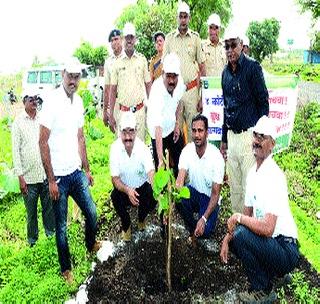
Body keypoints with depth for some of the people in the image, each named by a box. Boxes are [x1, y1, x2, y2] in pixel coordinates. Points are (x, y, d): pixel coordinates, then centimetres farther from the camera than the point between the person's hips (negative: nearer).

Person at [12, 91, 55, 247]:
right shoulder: (18, 122, -5)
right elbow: (15, 150, -5)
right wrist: (20, 176, -9)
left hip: (47, 174, 2)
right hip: (29, 177, -2)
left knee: (49, 208, 13)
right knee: (31, 212, 11)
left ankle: (51, 234, 32)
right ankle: (32, 240, 29)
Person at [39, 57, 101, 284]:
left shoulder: (78, 101, 6)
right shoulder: (53, 101, -16)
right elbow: (43, 143, -16)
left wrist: (87, 169, 17)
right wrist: (51, 180, -15)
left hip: (77, 172, 7)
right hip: (59, 177, -6)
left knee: (91, 212, 18)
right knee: (62, 226, 8)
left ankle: (91, 245, 46)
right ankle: (66, 268, 27)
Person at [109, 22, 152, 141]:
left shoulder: (142, 59, 4)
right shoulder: (117, 62, 3)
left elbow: (148, 85, 8)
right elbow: (113, 90, 4)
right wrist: (111, 115, 0)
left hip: (140, 110, 0)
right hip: (122, 111, 0)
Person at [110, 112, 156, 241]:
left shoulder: (143, 148, -22)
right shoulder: (115, 148, -19)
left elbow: (151, 172, -34)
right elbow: (115, 178, -20)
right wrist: (127, 190, -39)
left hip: (142, 187, 0)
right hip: (124, 188, 0)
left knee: (153, 197, -27)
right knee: (115, 196, -30)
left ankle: (142, 217, 11)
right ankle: (126, 224, 2)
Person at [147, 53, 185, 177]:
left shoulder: (180, 82, -18)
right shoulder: (157, 92, -37)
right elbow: (157, 128, -43)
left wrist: (177, 124, 0)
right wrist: (161, 160, -48)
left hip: (173, 127, 6)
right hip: (159, 131, -6)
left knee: (181, 162, 13)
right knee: (161, 167, -4)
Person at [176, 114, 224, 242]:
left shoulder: (216, 156, -23)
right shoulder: (187, 150, -13)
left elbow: (215, 193, -20)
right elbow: (180, 179, -20)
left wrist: (204, 219, -28)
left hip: (209, 198, -3)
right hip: (194, 193, 3)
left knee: (204, 231, -25)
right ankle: (191, 228, -3)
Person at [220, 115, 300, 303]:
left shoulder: (274, 176, -25)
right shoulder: (253, 173, 4)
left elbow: (267, 228, -32)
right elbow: (248, 214, 11)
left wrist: (238, 218, -18)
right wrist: (227, 238, -1)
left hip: (287, 252, -9)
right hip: (270, 242, 9)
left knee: (241, 234, -24)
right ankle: (270, 272, 17)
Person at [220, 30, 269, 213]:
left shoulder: (252, 67, -5)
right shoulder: (226, 73, 14)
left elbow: (263, 102, -7)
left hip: (249, 134, -6)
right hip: (232, 135, 6)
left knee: (250, 186, -1)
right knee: (235, 187, 13)